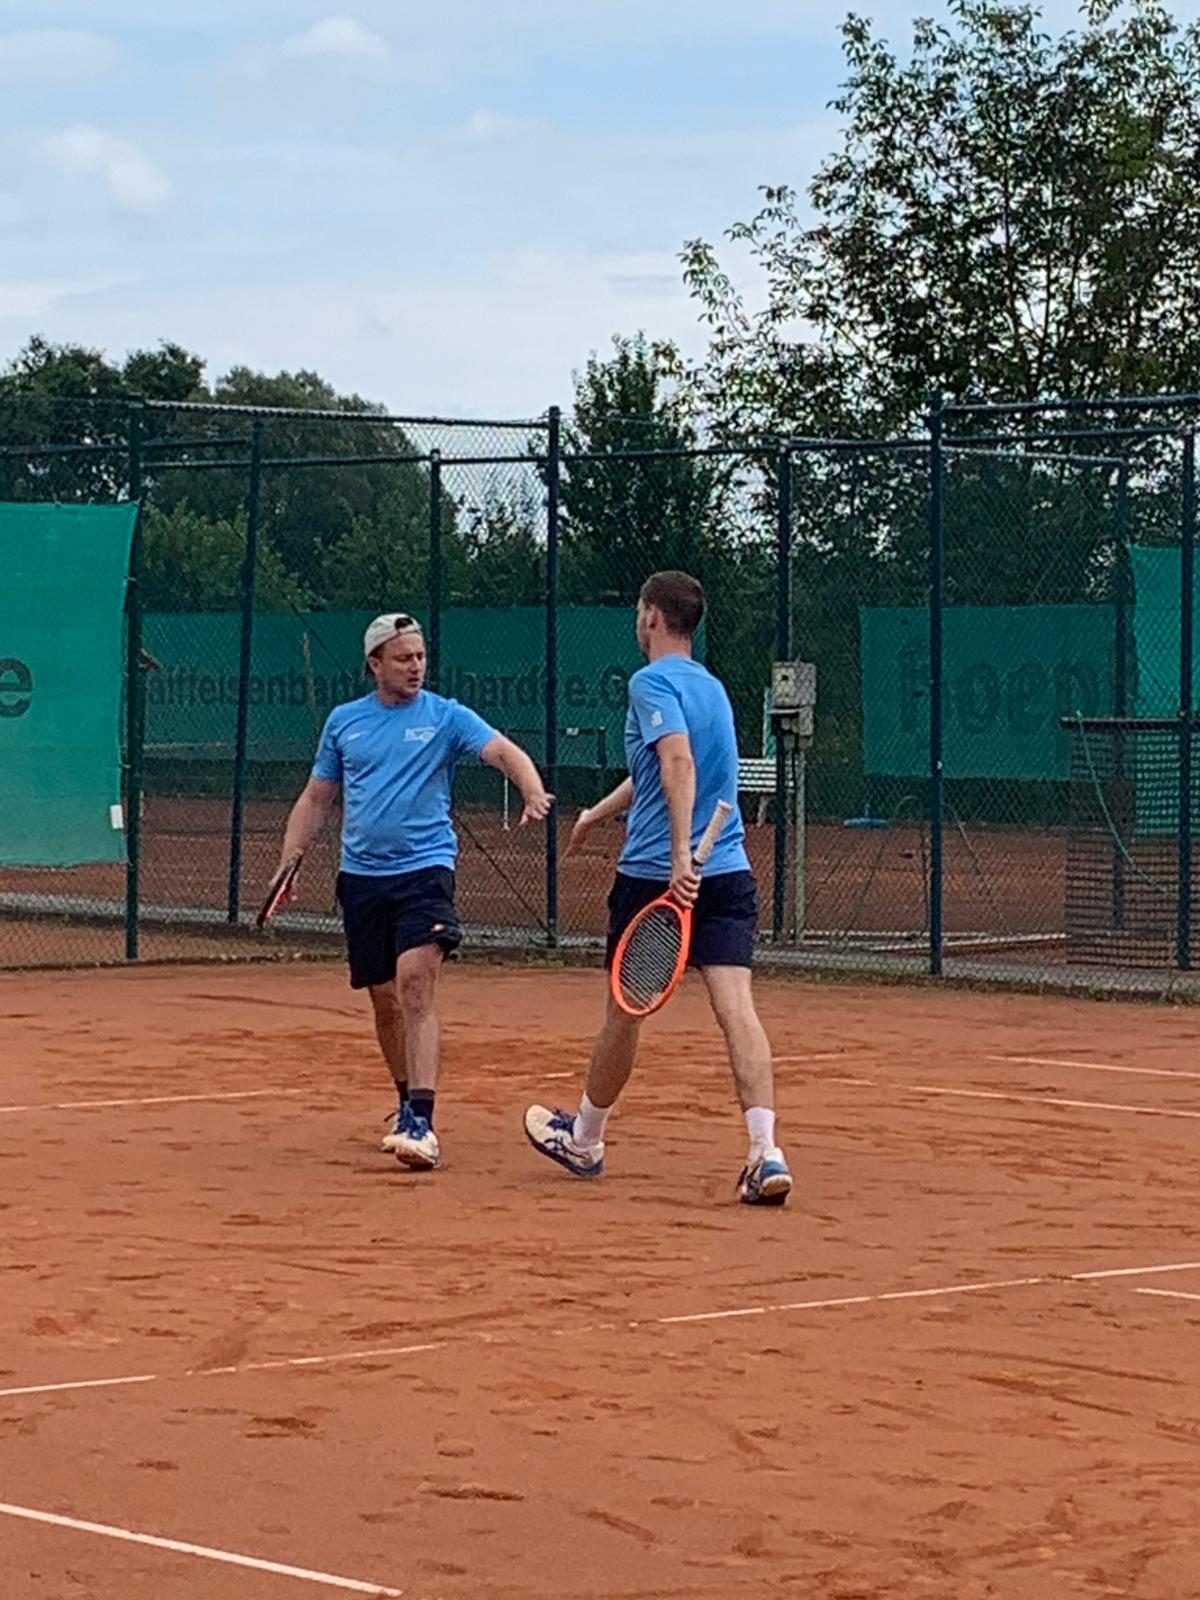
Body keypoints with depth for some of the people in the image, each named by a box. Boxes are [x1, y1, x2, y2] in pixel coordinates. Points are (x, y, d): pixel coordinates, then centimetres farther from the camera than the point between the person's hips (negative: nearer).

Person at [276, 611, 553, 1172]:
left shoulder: (446, 717, 1)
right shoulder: (344, 721, 10)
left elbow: (506, 752, -13)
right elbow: (316, 799, 17)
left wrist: (533, 792, -34)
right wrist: (288, 861, 5)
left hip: (424, 869, -4)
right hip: (361, 875, 4)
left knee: (415, 986, -19)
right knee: (384, 999, 10)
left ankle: (420, 1121, -24)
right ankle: (409, 1105, 29)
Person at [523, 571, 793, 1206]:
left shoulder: (652, 682, -7)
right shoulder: (711, 686, 18)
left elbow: (679, 762, -24)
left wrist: (680, 857, -32)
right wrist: (598, 812, 48)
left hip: (656, 873, -6)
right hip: (729, 873, 6)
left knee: (624, 1010, 12)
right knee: (736, 1007, -8)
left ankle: (584, 1140, 31)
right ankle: (765, 1153, -23)